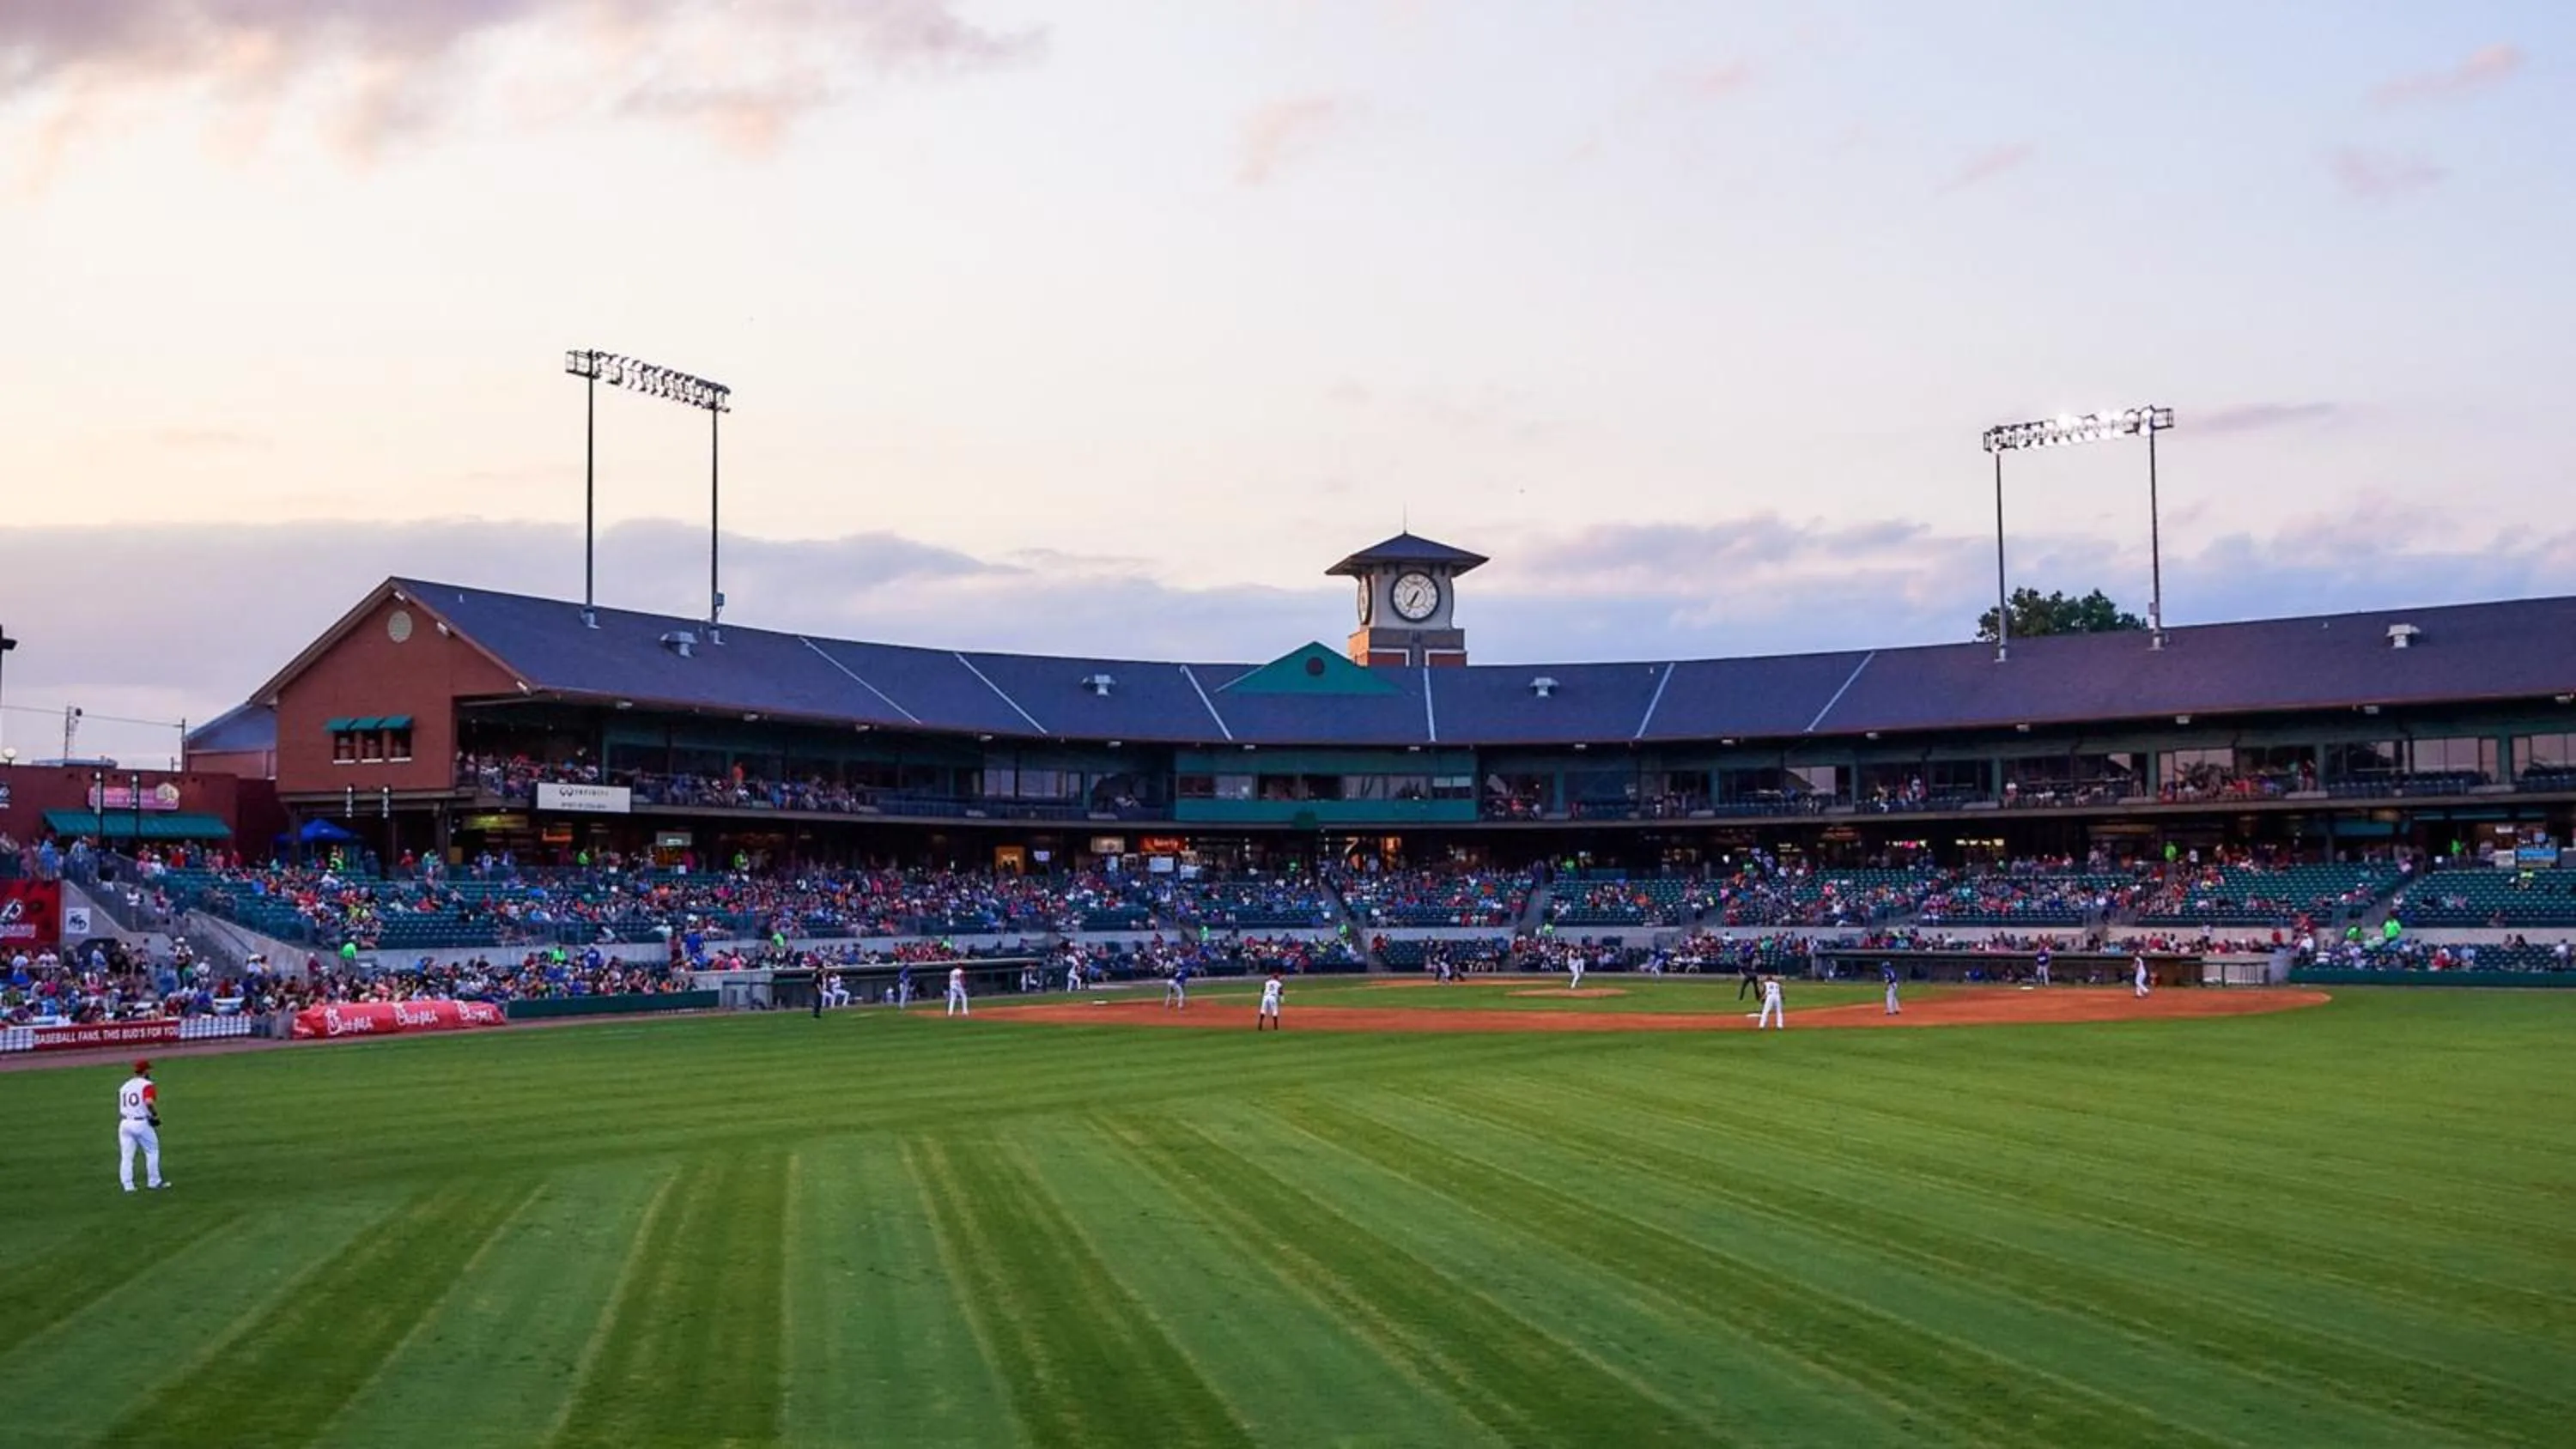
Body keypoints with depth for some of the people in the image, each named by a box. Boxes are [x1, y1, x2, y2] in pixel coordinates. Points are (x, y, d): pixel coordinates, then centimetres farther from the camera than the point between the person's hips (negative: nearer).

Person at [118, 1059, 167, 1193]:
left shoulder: (124, 1086, 14)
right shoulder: (147, 1085, -8)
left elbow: (121, 1107, 13)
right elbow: (149, 1102, -26)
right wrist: (155, 1115, -12)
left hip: (124, 1123, 5)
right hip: (142, 1123, -5)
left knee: (126, 1156, 6)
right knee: (152, 1152, 10)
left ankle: (128, 1185, 3)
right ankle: (154, 1182, 13)